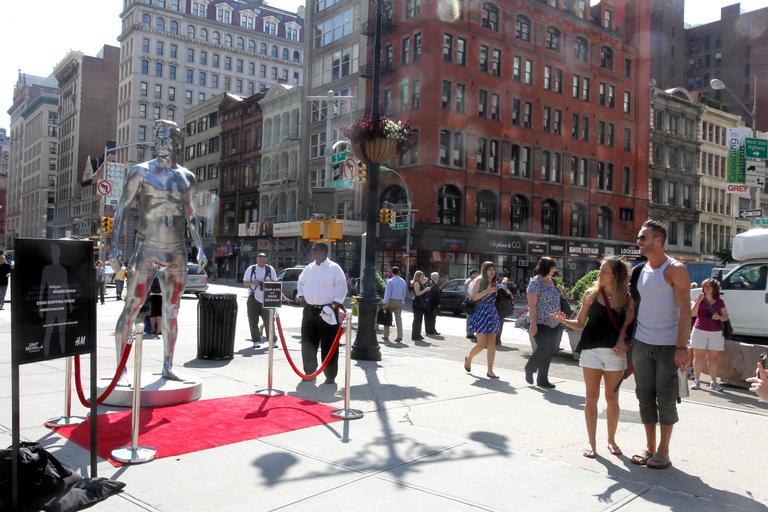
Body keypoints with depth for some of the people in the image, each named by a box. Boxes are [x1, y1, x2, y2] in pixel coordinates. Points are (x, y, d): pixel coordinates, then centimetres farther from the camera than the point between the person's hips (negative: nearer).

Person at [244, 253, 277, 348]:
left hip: (267, 299, 0)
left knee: (268, 320, -1)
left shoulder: (270, 269, 6)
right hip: (253, 298, 1)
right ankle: (256, 340, 12)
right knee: (253, 321, 2)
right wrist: (252, 282, -13)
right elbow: (245, 283, 7)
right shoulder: (251, 269, 6)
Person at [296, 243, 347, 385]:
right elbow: (301, 283, 24)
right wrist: (301, 296, 9)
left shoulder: (334, 268, -6)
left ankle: (330, 375, 8)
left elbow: (342, 288, -8)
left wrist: (335, 305, -14)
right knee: (308, 343, 12)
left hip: (327, 311, -6)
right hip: (309, 310, 6)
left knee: (328, 345, -1)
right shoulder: (309, 268, 11)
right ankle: (309, 371, 26)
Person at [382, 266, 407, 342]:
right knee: (399, 318, 2)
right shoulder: (403, 281, 8)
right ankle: (399, 336, -6)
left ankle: (386, 336, 11)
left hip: (391, 301, -4)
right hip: (399, 302, 4)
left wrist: (385, 303, -11)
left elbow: (387, 292, -11)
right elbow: (405, 292, 12)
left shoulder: (390, 281, -8)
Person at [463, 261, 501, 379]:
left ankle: (490, 371, 9)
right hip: (481, 313, -6)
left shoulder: (495, 283, 14)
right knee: (482, 344, -5)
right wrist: (487, 291, -19)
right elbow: (474, 297, -13)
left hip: (492, 314, 6)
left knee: (492, 344, 3)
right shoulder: (479, 280, -4)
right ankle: (468, 358, 25)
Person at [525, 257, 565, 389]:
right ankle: (530, 368, 22)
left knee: (550, 351, 9)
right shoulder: (535, 282, -11)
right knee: (544, 349, -7)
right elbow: (531, 305, -15)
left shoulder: (552, 281, 11)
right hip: (541, 323, -7)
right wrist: (533, 323, -21)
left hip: (555, 323, 7)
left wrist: (559, 292, 4)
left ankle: (542, 380, 19)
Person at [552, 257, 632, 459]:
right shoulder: (591, 294, 0)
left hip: (615, 353, 0)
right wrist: (564, 321, -13)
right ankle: (592, 443, 14)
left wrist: (623, 342, -18)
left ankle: (611, 440, 29)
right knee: (591, 398, 5)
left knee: (612, 398, 10)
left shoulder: (626, 298, -1)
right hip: (591, 351, 0)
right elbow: (580, 323, 4)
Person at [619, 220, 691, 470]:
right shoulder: (638, 271, 8)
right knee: (645, 396, 10)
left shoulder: (675, 270, -9)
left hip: (668, 346, -5)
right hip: (641, 344, 6)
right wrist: (621, 334, 7)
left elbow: (685, 311, -13)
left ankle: (663, 450, 16)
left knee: (666, 398, 4)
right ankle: (649, 447, 22)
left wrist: (682, 347, -19)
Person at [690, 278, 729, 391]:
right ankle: (696, 381, 5)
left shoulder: (719, 302, 6)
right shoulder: (699, 299, 4)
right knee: (698, 356, 0)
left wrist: (719, 317, -11)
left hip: (716, 333, 1)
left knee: (714, 358, 4)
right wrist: (698, 301, -13)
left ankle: (713, 382, 11)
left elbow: (726, 317, 11)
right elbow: (692, 314, -5)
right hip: (699, 331, -1)